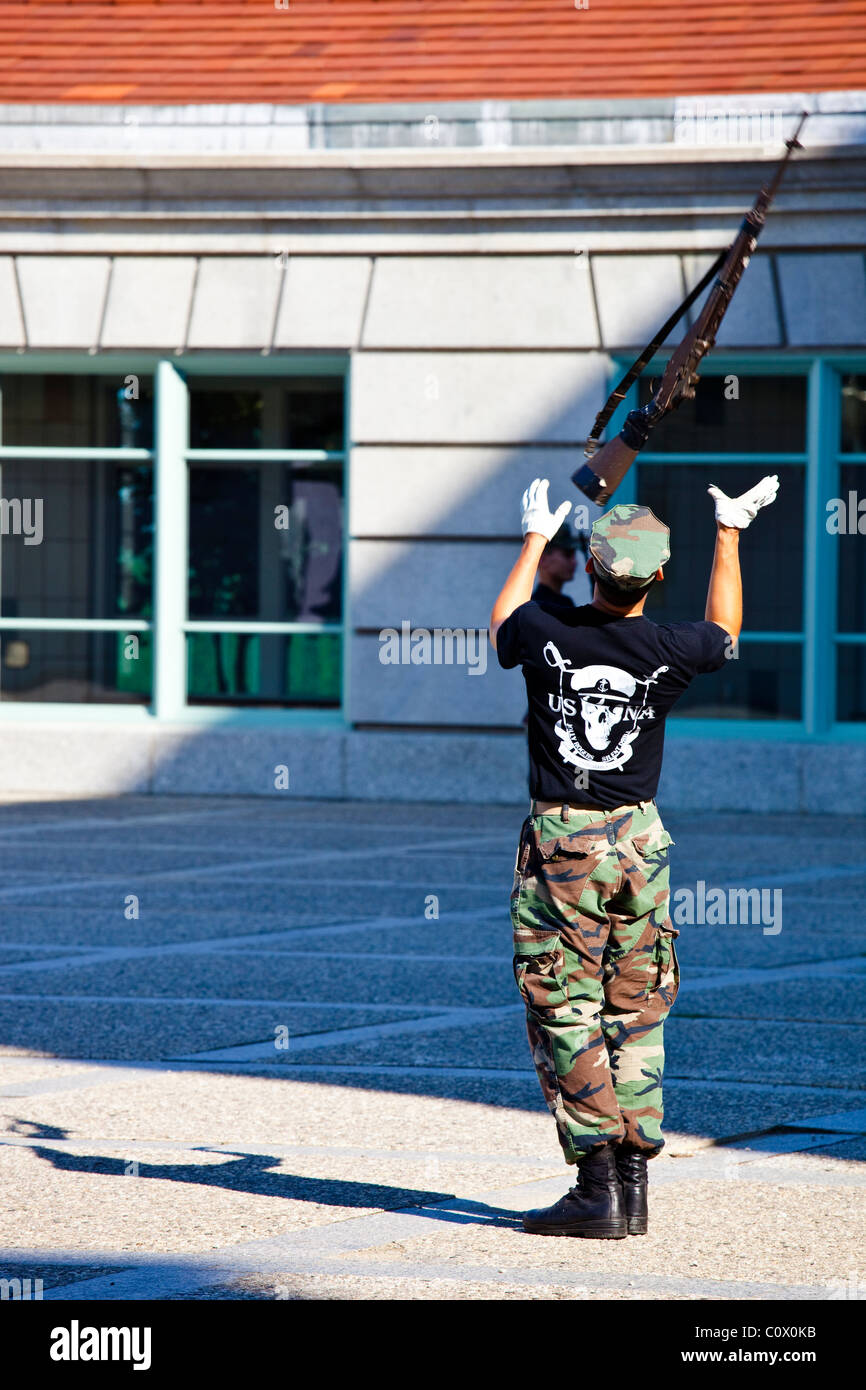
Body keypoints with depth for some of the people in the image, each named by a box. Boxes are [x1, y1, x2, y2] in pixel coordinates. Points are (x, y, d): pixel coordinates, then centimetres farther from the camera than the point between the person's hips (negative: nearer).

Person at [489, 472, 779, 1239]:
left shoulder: (547, 632, -9)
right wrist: (729, 535, 30)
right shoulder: (668, 649, -6)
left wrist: (535, 541, 32)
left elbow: (502, 627, 18)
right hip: (639, 839, 2)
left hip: (559, 839, -2)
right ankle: (632, 1187, 10)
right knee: (636, 1016, 11)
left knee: (566, 1016, -2)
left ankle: (598, 1188, -8)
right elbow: (724, 631, 20)